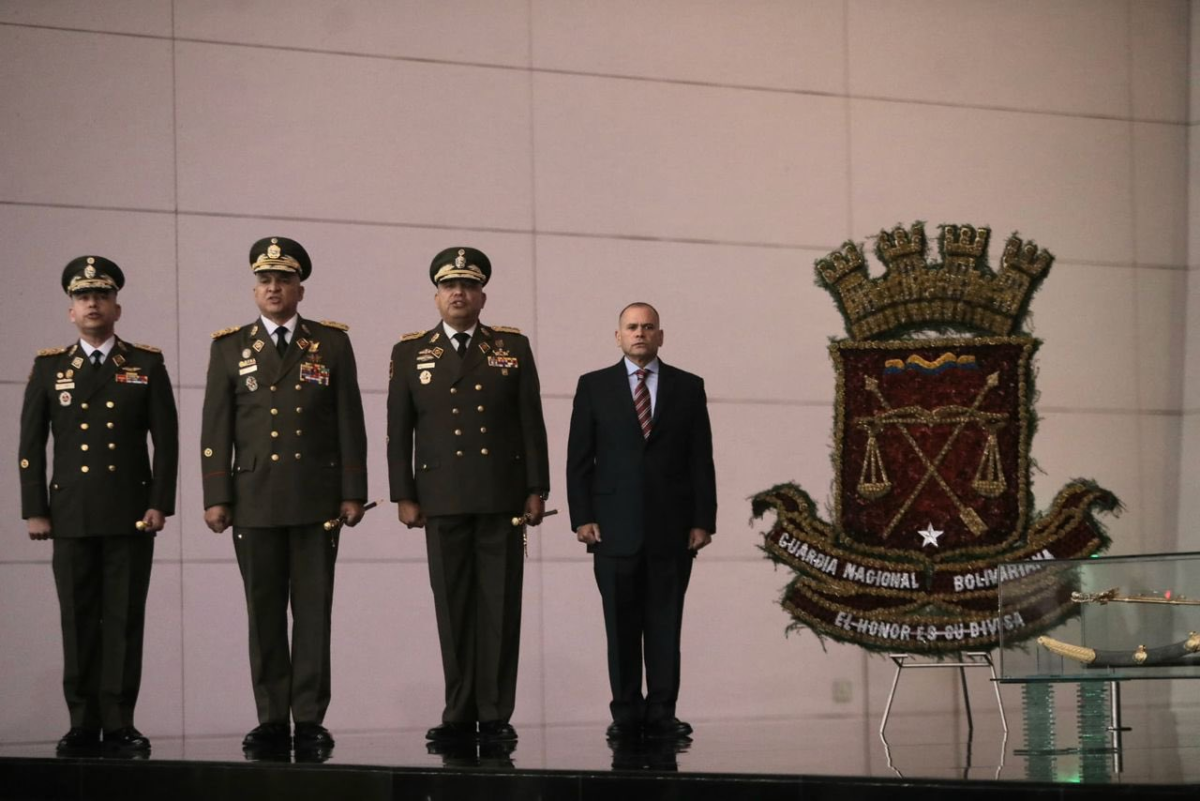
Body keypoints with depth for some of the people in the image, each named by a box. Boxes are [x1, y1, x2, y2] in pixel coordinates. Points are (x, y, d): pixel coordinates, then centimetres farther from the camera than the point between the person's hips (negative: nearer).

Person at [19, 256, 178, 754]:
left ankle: (119, 724, 2)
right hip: (72, 516, 1)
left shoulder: (147, 365, 6)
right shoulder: (49, 368, 9)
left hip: (131, 515, -1)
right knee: (78, 621, 1)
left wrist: (160, 504, -5)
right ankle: (82, 724, 7)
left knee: (125, 621, -2)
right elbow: (30, 444, 8)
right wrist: (34, 510, 1)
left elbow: (165, 439, 3)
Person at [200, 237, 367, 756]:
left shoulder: (332, 344, 7)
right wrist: (215, 498, -2)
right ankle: (272, 721, 7)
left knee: (313, 611, -1)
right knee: (264, 614, 3)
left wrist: (353, 493, -1)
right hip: (254, 499, 1)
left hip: (316, 498, -1)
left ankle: (309, 719, 1)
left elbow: (349, 423, 5)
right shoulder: (230, 348, 9)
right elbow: (215, 430, 6)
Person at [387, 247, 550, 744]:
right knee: (453, 608, 2)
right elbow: (398, 431, 8)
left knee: (500, 606, -1)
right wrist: (404, 495, 1)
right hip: (442, 499, 0)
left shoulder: (512, 348, 9)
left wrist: (537, 489, 0)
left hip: (502, 497, 0)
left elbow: (531, 423, 6)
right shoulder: (410, 353, 9)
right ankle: (459, 715, 7)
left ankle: (495, 715, 3)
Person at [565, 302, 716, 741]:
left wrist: (703, 521, -1)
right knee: (621, 625, 1)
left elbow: (701, 459, 6)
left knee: (666, 623, 0)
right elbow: (579, 459, 5)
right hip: (615, 526, 0)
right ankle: (626, 715, 6)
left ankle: (661, 714, 3)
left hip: (672, 527, 0)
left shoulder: (688, 387, 9)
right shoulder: (594, 386, 8)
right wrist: (582, 518, -4)